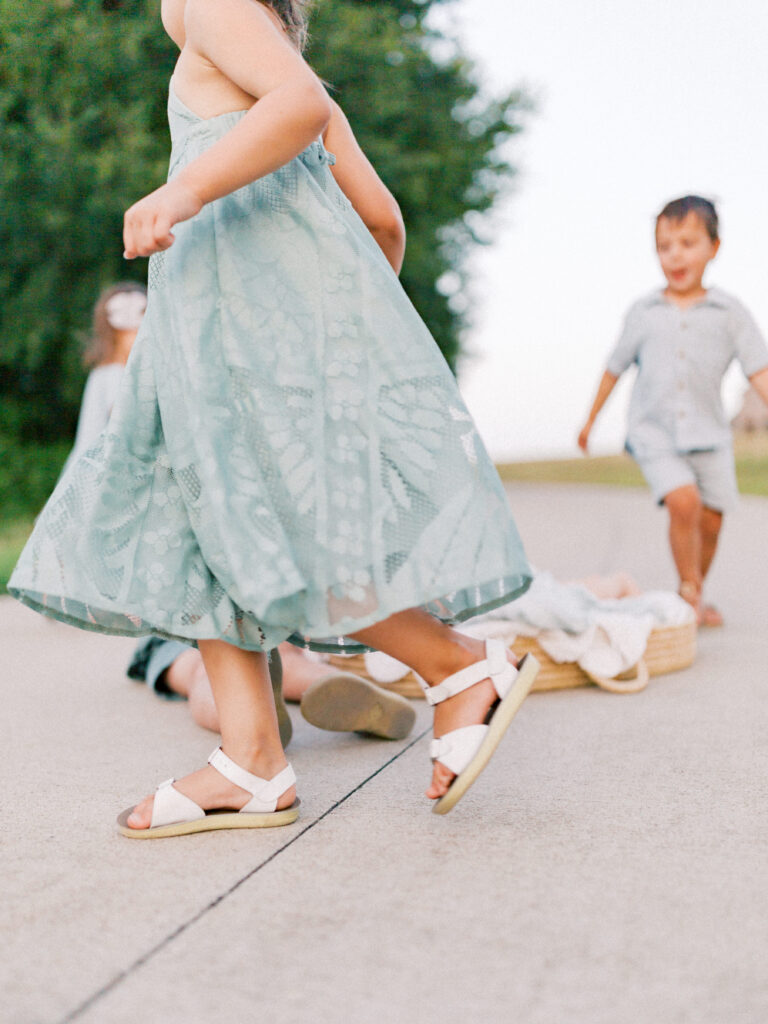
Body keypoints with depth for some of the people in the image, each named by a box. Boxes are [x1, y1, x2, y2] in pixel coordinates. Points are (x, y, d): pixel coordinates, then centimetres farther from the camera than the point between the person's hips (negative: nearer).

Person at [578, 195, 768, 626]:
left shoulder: (729, 312, 1)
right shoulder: (644, 312, 5)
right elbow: (615, 368, 15)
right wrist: (591, 420, 22)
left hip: (708, 432, 1)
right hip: (655, 430, -1)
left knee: (710, 519, 3)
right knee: (683, 501, -21)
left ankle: (694, 598, 25)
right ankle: (690, 592, -5)